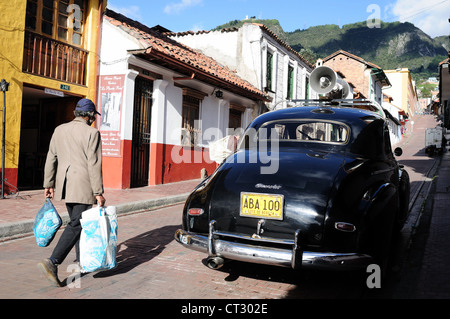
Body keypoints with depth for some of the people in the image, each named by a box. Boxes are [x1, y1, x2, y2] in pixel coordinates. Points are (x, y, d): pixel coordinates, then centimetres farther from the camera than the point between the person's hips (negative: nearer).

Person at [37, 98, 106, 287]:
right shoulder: (92, 133, -10)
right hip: (83, 186, -7)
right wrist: (98, 193, -11)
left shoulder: (59, 130, 9)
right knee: (76, 225, -4)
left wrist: (48, 184, 17)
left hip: (65, 185, 7)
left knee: (77, 222, 18)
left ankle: (81, 261, 28)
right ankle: (52, 262, -15)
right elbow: (94, 165, -14)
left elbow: (51, 158, 10)